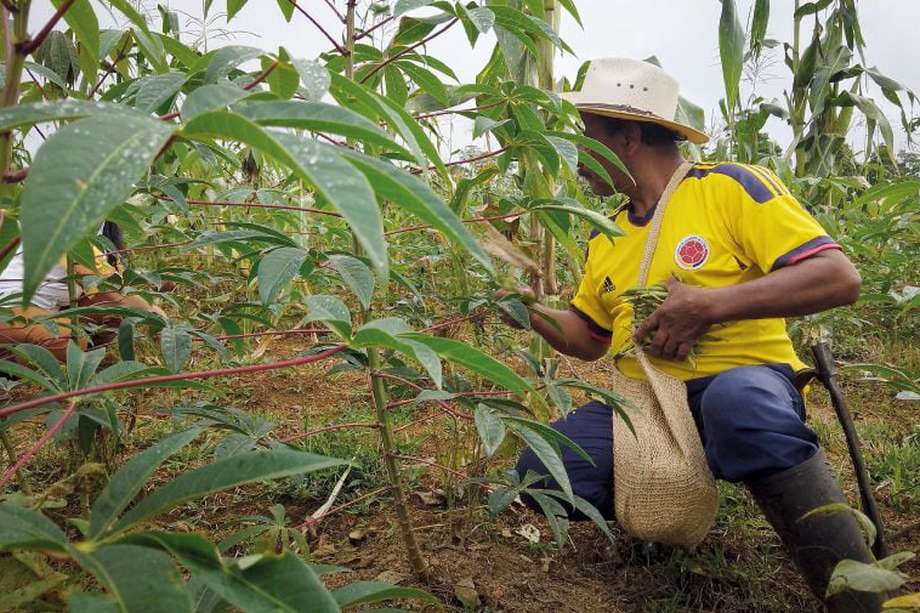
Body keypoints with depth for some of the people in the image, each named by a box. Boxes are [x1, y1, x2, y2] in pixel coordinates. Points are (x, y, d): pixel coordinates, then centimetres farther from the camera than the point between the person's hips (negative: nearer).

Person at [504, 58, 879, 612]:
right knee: (542, 473, -19)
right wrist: (532, 312, 6)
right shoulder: (606, 241, 15)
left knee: (738, 403, -41)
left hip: (745, 379, -5)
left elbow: (840, 277, -13)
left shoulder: (732, 187, -4)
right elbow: (589, 338, 25)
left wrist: (712, 304, -21)